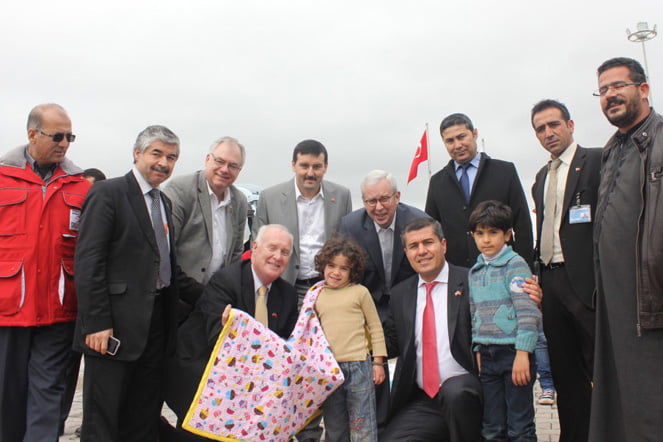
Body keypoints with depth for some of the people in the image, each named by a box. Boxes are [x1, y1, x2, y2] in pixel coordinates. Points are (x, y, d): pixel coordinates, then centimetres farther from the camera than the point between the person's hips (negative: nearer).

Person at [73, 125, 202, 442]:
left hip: (157, 321, 8)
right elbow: (88, 262, -14)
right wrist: (96, 323, -19)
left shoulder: (164, 202, 15)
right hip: (117, 326, -7)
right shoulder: (107, 193, -8)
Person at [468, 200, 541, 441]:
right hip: (487, 356, 6)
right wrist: (478, 351, 11)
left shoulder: (515, 265, -6)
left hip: (514, 353, -6)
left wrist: (522, 354, -18)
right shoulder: (474, 272, 12)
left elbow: (527, 311, -14)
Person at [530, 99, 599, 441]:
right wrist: (538, 276, 13)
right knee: (564, 371, 13)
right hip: (551, 282, 7)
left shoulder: (597, 161, -4)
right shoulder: (542, 176, 19)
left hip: (585, 281, -7)